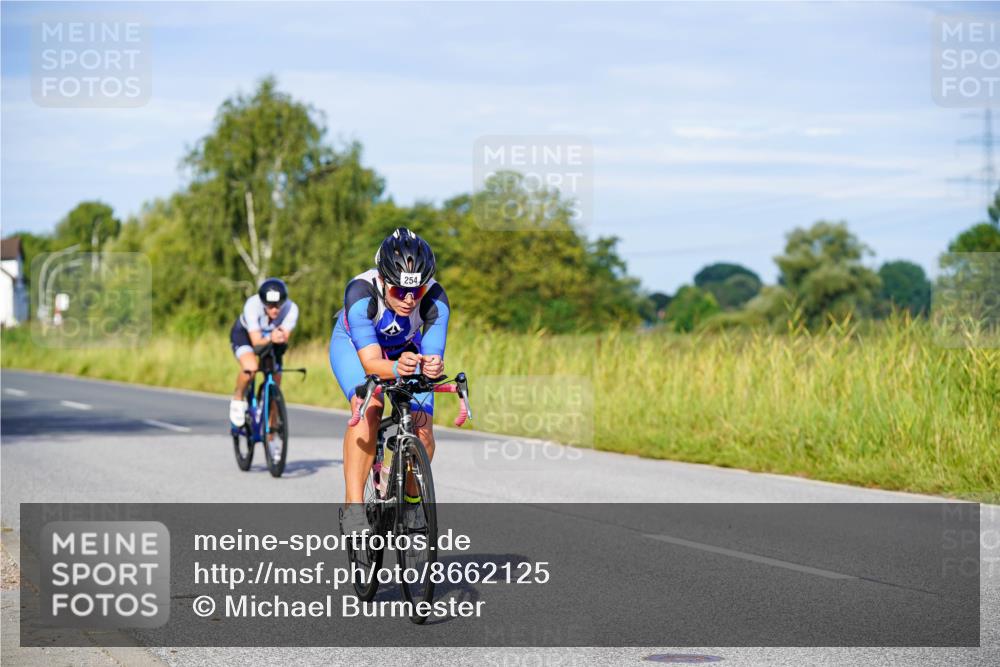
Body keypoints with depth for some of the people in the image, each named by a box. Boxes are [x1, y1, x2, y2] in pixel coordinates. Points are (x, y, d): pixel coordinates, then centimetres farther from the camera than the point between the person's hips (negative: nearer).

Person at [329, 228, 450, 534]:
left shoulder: (435, 300, -33)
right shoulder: (360, 293, -39)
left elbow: (433, 355, -37)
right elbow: (371, 362, -43)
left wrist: (433, 367, -61)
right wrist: (396, 368, -64)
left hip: (406, 349, 2)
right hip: (355, 345, -2)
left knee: (423, 429, -15)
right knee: (368, 410, -31)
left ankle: (412, 501, 12)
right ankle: (353, 506, -26)